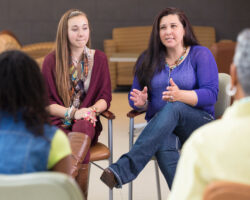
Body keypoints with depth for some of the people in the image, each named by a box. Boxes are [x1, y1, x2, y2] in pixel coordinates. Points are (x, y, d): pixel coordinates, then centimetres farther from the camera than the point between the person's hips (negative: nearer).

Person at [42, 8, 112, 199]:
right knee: (82, 151, -35)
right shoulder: (52, 60, 4)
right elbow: (45, 102, 3)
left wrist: (92, 110, -15)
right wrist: (72, 112, -14)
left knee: (83, 125, -39)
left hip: (87, 121, 0)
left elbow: (105, 97, 8)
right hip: (58, 121, 0)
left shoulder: (99, 58, 10)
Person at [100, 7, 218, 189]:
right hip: (158, 124, 2)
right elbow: (134, 97, 14)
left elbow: (211, 94, -9)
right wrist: (141, 102, -13)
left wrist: (180, 95, -29)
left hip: (199, 122, -2)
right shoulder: (148, 60, 14)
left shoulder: (200, 55, 3)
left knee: (173, 108, -38)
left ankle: (123, 170, -49)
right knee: (164, 148, -37)